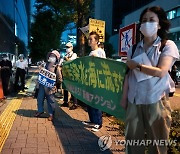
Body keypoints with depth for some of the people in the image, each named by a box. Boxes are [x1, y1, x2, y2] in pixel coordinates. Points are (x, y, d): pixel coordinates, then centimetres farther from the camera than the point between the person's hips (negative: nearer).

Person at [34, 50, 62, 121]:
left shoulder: (57, 67, -10)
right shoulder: (47, 64, 8)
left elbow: (60, 79, -10)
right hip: (42, 84, 6)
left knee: (50, 101, 3)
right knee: (40, 98, 13)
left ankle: (51, 114, 16)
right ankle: (40, 111, 31)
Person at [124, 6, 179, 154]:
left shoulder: (168, 45, -2)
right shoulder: (134, 48, 10)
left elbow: (161, 72, -15)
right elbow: (128, 75, 11)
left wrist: (136, 65, -7)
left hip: (156, 102, -3)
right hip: (134, 102, 4)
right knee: (132, 141, 10)